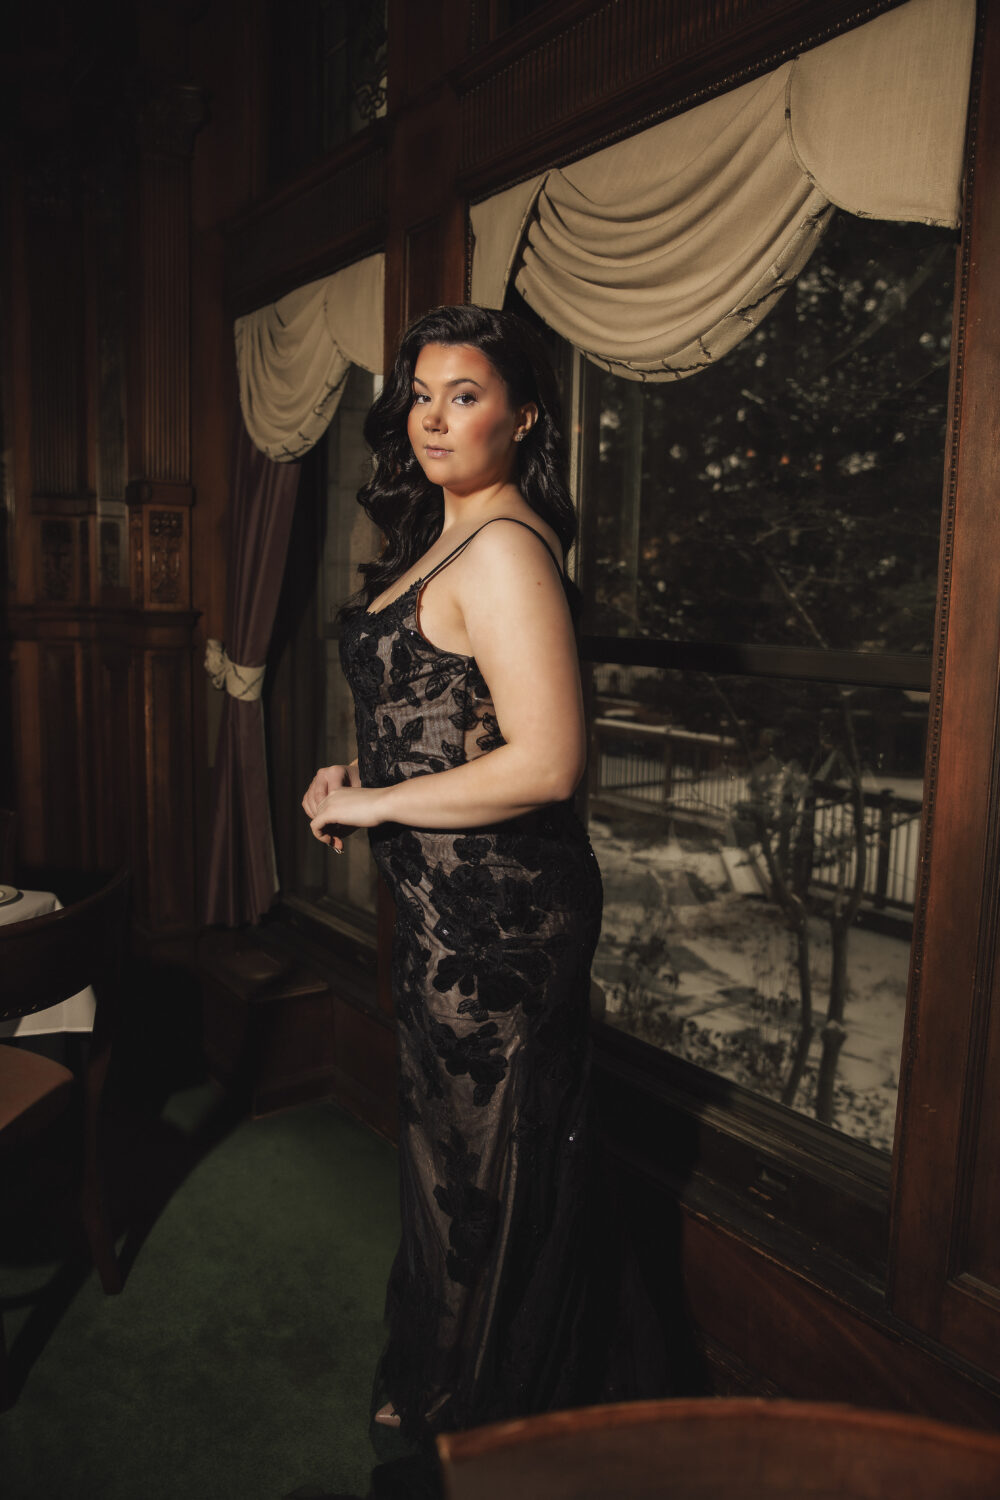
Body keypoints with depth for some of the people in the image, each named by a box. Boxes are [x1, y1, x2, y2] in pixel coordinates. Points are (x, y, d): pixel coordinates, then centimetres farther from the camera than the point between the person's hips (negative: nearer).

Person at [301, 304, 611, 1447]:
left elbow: (545, 763, -27)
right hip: (451, 901, 10)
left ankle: (482, 1419, 37)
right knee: (451, 1145, 25)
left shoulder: (504, 548, -19)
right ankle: (438, 1375, 50)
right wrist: (358, 776, 6)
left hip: (498, 911, -10)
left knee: (484, 1169, 10)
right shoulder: (443, 538, 12)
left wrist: (373, 804, -17)